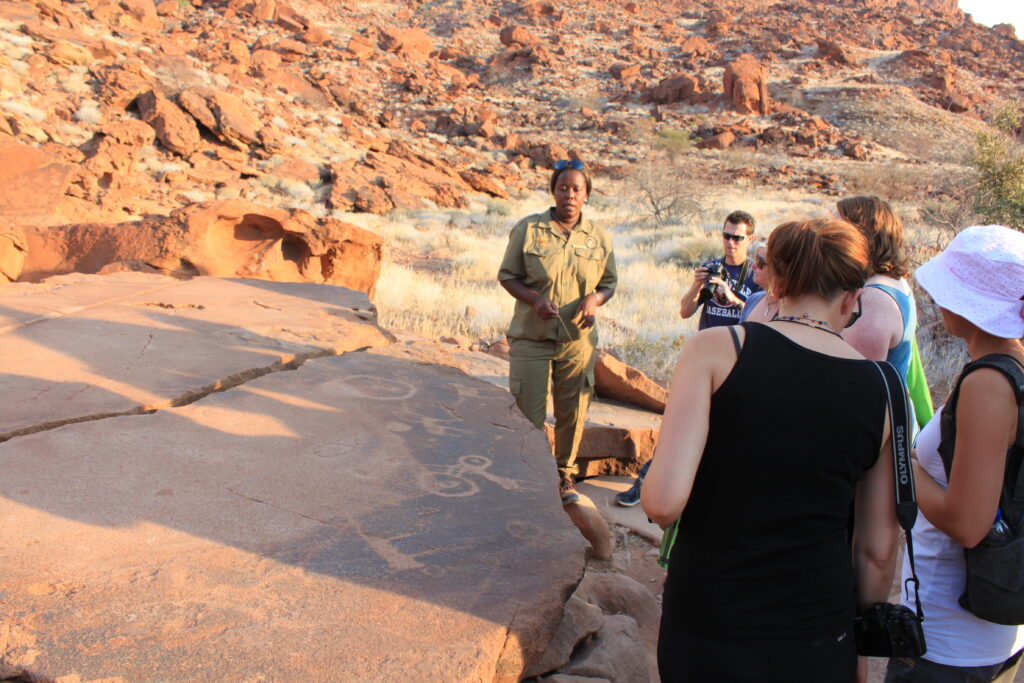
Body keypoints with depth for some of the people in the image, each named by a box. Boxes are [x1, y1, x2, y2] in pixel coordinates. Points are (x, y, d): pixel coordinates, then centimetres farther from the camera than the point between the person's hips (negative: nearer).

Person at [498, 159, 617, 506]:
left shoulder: (600, 237, 3)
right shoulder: (528, 229, -4)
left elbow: (609, 282, 12)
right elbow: (507, 275, 2)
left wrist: (595, 299, -11)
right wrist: (535, 299, -16)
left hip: (578, 340, 2)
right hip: (531, 337, -2)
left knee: (573, 412, 12)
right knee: (529, 412, 3)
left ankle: (564, 473, 33)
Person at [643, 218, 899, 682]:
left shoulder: (715, 349, -13)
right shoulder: (878, 388, -2)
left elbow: (662, 501, -22)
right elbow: (879, 551, 4)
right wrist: (861, 632, 19)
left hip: (708, 631, -2)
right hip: (820, 643, 3)